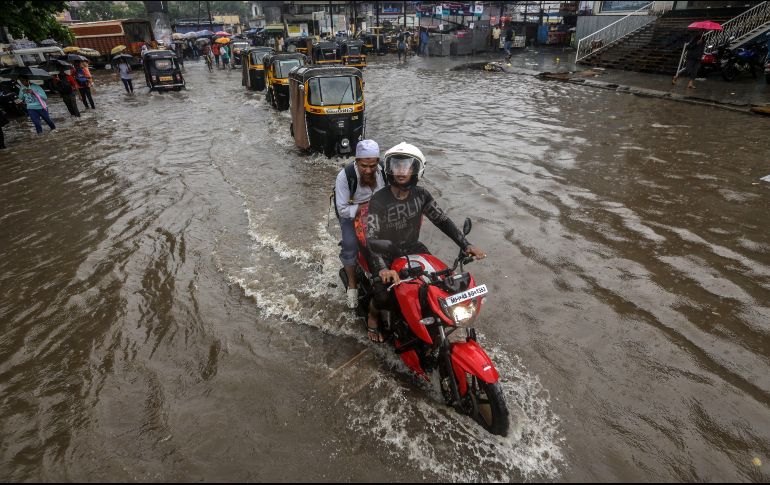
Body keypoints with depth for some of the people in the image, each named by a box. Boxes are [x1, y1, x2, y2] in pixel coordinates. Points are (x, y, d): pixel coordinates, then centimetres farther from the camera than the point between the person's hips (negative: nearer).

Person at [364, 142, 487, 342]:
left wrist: (466, 245, -15)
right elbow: (371, 237, -29)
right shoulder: (379, 200, -21)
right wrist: (382, 269, -46)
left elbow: (442, 220, -3)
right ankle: (372, 316, 12)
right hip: (385, 255, -4)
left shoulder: (421, 194, -6)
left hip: (412, 248, 5)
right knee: (384, 297, -24)